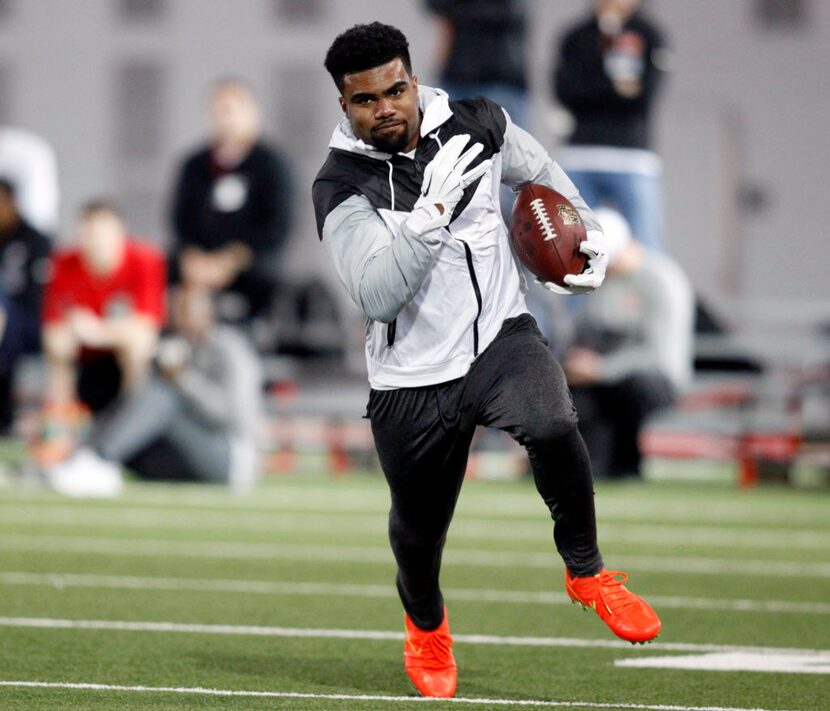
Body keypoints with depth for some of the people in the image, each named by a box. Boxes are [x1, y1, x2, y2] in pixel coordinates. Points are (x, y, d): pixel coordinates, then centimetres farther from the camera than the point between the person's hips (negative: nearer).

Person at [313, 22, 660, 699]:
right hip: (413, 380, -1)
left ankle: (587, 571, -7)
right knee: (418, 533, 10)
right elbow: (378, 295, -24)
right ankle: (426, 628, 45)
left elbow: (540, 170, 22)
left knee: (553, 426, -31)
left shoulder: (477, 125, -2)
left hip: (502, 338, 1)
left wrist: (587, 234, 11)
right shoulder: (341, 187, -12)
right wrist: (434, 210, -31)